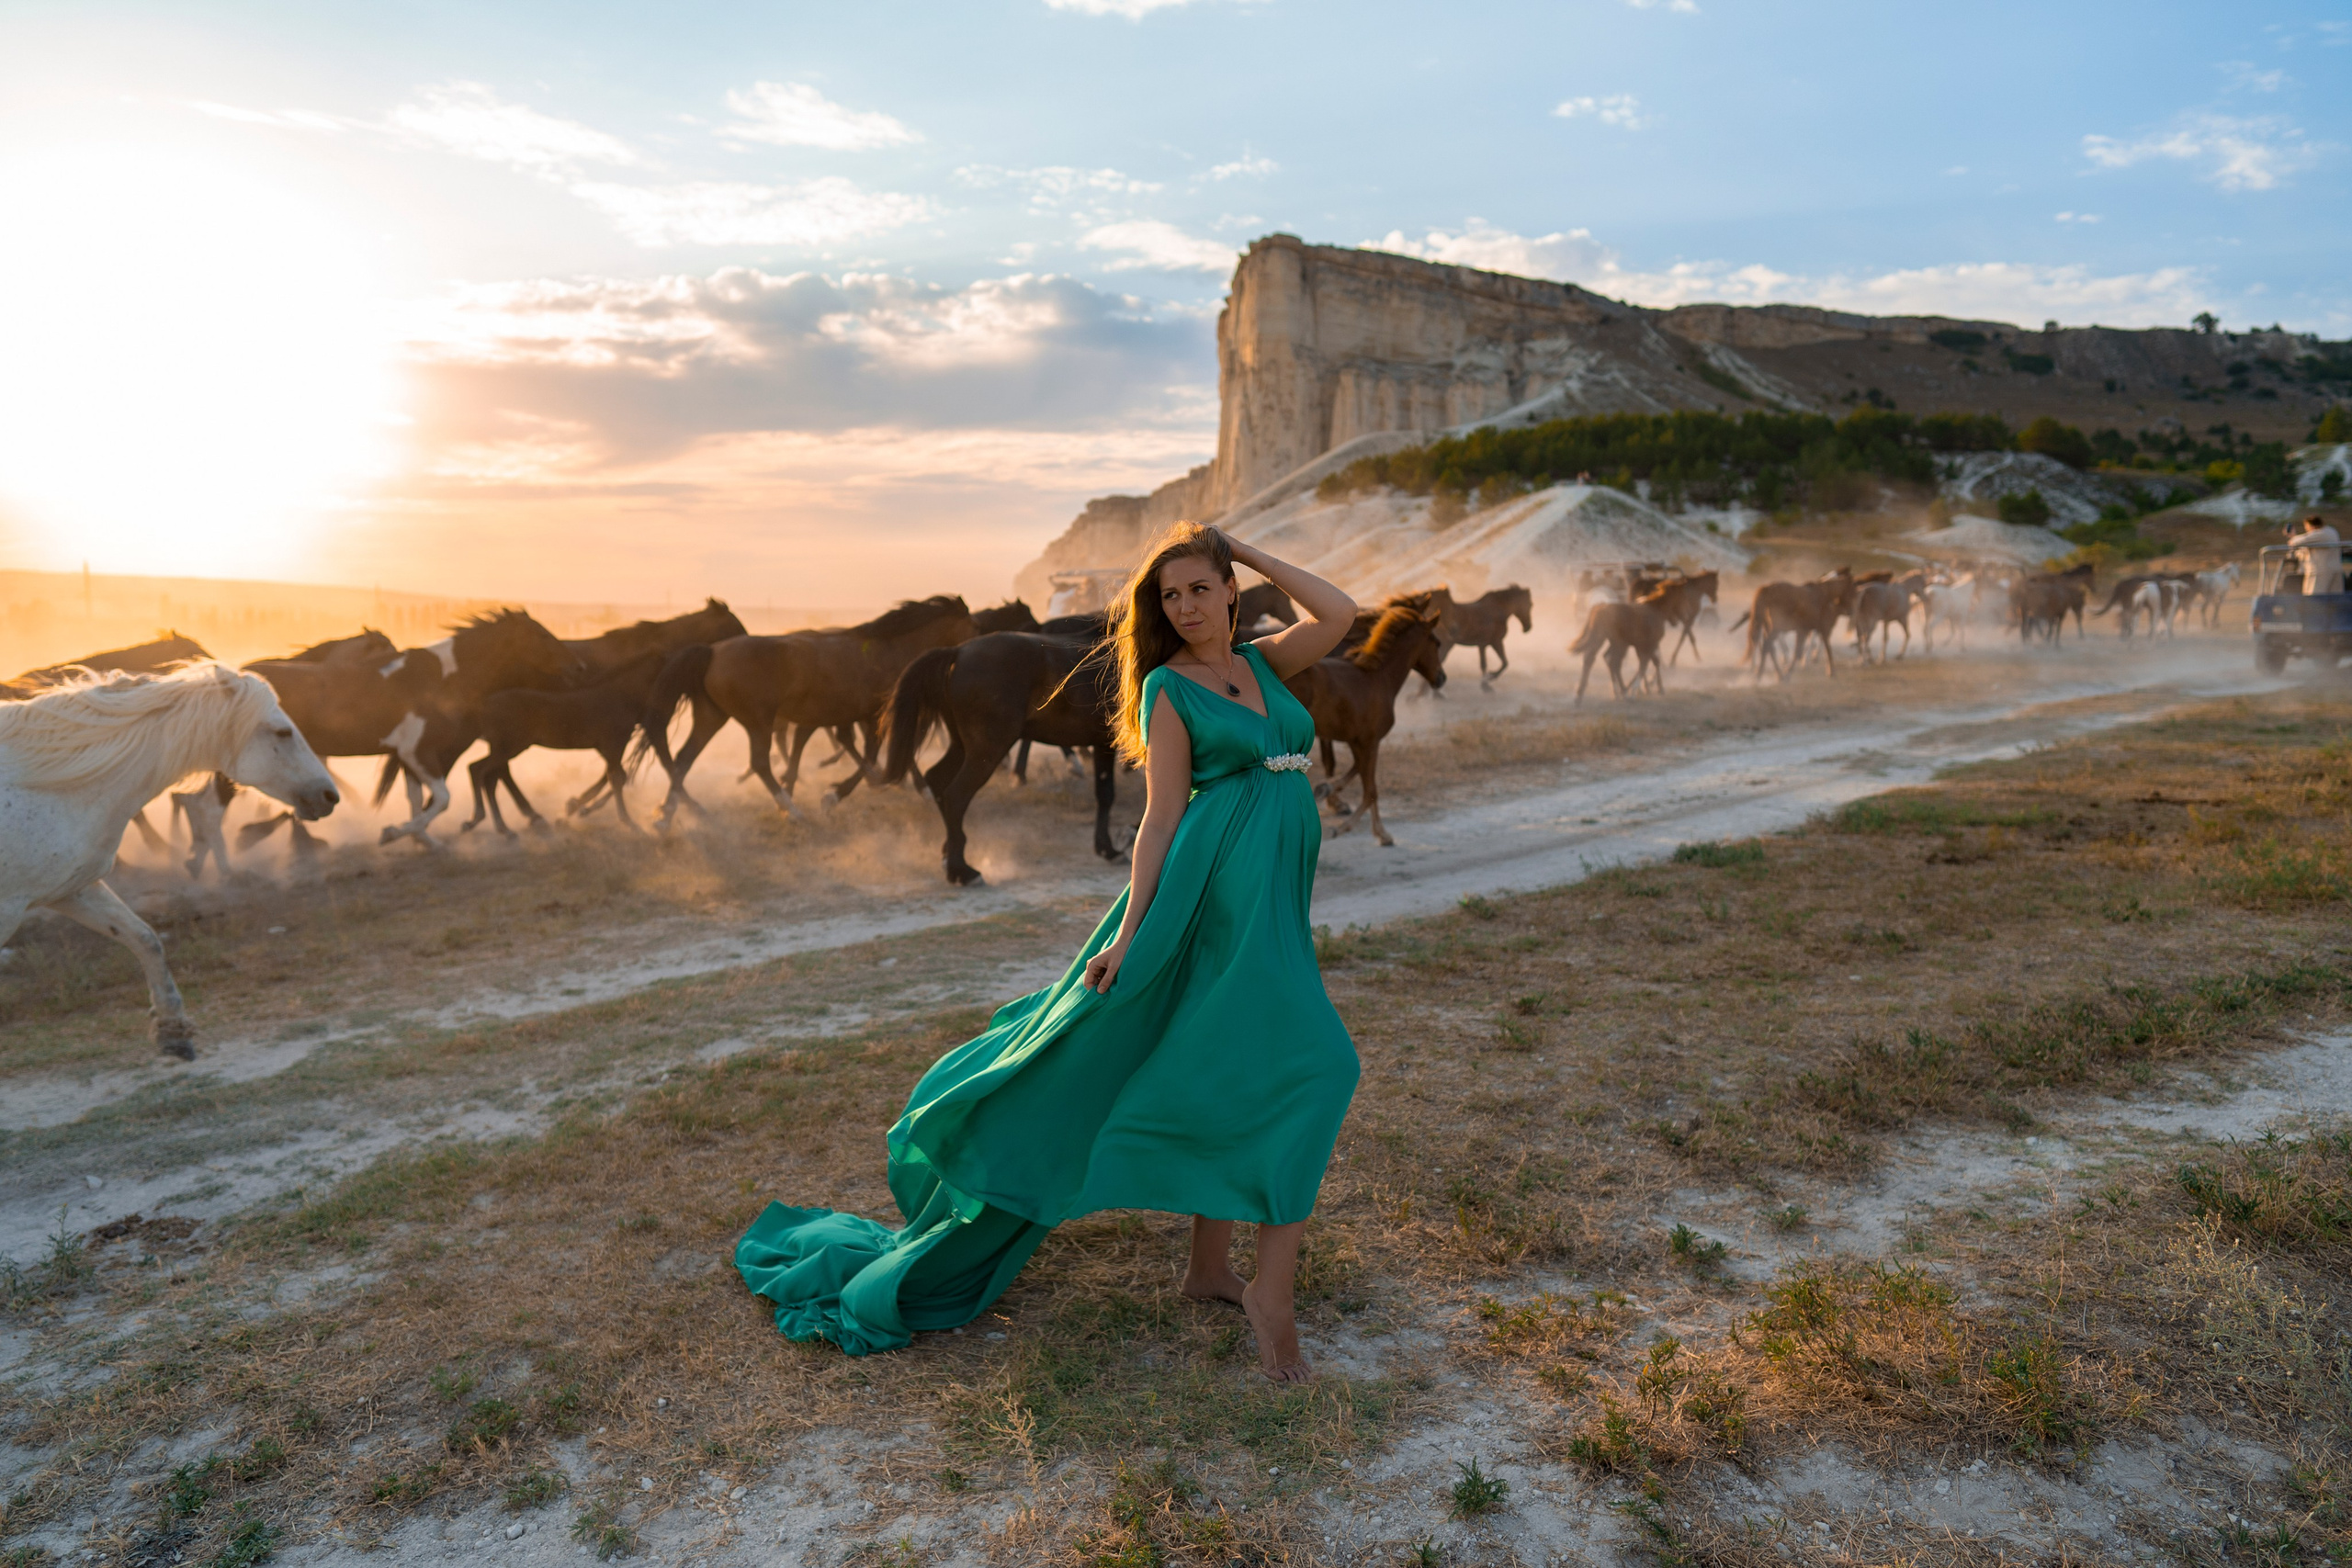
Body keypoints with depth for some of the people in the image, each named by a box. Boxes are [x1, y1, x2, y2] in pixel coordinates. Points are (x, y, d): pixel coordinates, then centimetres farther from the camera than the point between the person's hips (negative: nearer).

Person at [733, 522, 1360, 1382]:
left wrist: (1250, 552, 7)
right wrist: (1130, 933, -12)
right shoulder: (1168, 688, -3)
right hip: (1221, 890, -7)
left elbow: (1340, 613, 0)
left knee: (1231, 1079, 12)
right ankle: (1273, 1289, -7)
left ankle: (1210, 1268, 24)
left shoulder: (1263, 664, 15)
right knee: (1308, 1067, -14)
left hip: (1271, 900, 7)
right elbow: (1161, 816, -7)